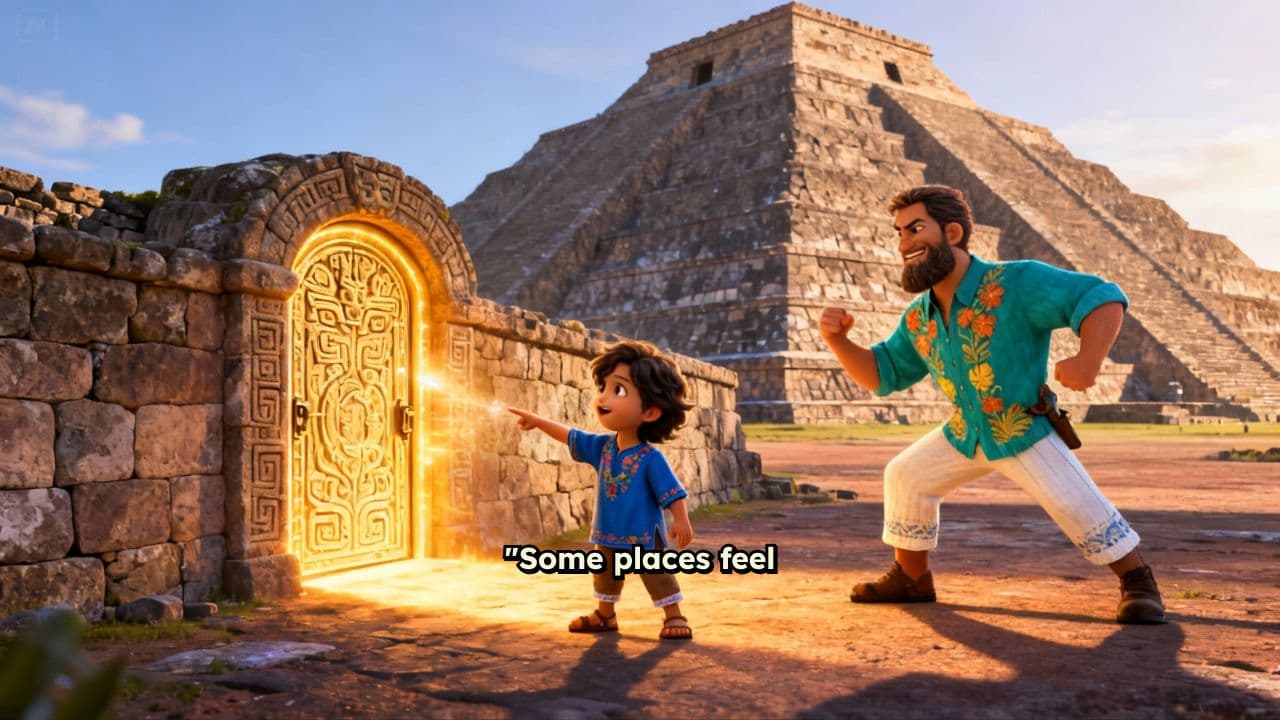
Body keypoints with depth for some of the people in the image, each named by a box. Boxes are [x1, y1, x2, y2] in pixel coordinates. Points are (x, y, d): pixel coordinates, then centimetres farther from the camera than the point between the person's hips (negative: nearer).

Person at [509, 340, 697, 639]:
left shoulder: (650, 458, -22)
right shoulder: (602, 446, -3)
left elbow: (672, 492, -20)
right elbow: (571, 436, 10)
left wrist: (681, 520, -25)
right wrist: (538, 421, 10)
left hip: (644, 536, -7)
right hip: (609, 535, 7)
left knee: (658, 575, 1)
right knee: (604, 575, 21)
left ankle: (675, 617, 14)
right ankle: (604, 615, 39)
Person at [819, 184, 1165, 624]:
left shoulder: (1016, 283, -25)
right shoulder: (919, 318, -5)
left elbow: (1103, 297, -30)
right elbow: (883, 375, 4)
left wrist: (1089, 359, -49)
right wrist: (838, 341, -14)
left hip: (1025, 432, -6)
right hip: (964, 435, 7)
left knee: (1075, 504, -18)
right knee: (905, 476, 11)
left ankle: (1137, 580, 8)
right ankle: (911, 578, 28)